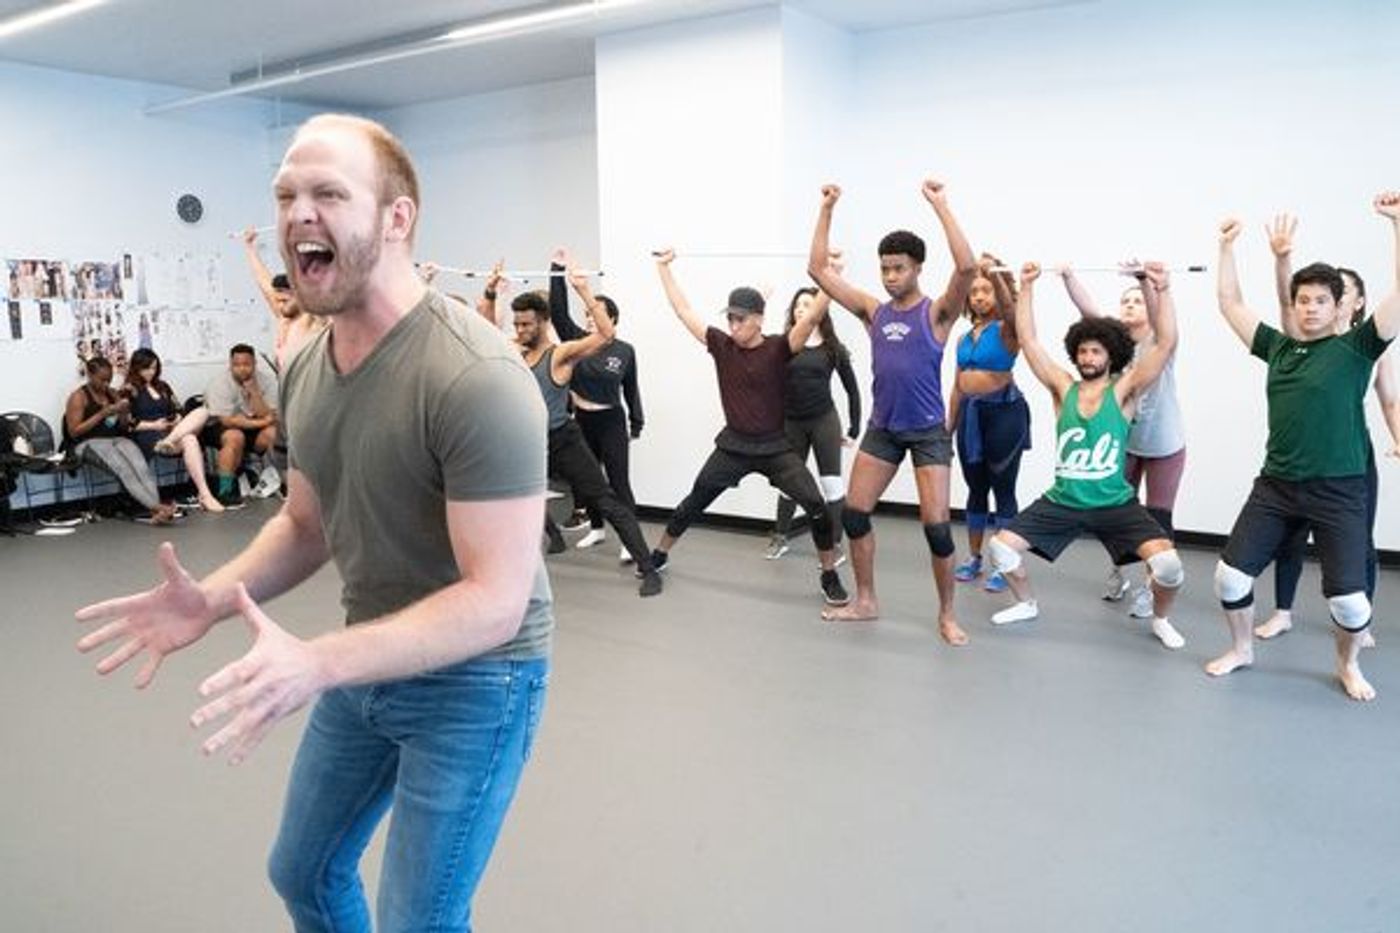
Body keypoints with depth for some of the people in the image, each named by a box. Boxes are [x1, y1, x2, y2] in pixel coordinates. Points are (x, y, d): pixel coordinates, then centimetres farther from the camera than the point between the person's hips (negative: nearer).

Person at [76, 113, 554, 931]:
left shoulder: (476, 377, -28)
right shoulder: (308, 368, -1)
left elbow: (495, 602, -29)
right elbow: (306, 523, 11)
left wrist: (316, 662, -36)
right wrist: (212, 599, -7)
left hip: (473, 680, -8)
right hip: (367, 664, 8)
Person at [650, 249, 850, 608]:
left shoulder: (778, 348, -11)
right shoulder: (721, 346, -2)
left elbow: (812, 317, -24)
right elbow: (683, 311, 2)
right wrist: (664, 268, 4)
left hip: (775, 447, -3)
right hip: (733, 445, 3)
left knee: (817, 507, -14)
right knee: (695, 502, 15)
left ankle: (829, 576, 4)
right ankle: (659, 554, 35)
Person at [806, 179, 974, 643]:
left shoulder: (936, 312, -7)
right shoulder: (873, 310, 5)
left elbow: (967, 266, -26)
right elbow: (818, 269, 5)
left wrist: (940, 205, -24)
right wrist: (827, 210, 0)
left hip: (927, 431, -5)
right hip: (882, 428, 5)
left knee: (936, 526, -7)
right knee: (853, 513, 6)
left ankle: (947, 614, 11)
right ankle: (865, 601, 22)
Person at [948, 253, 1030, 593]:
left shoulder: (1008, 330, -4)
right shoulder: (965, 338, 12)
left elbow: (1010, 309, -29)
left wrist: (995, 274, -44)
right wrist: (949, 426, 14)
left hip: (1003, 410, -6)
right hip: (971, 412, 6)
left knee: (1003, 488, -1)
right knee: (976, 488, 13)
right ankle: (974, 557, 23)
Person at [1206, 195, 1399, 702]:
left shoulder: (1356, 349, -1)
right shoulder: (1278, 347, 9)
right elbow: (1230, 304, 16)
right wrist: (1227, 247, 11)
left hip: (1338, 491, -3)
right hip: (1276, 485, 3)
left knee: (1348, 598, -7)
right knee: (1230, 575, -2)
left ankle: (1349, 664, 25)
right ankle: (1242, 649, 25)